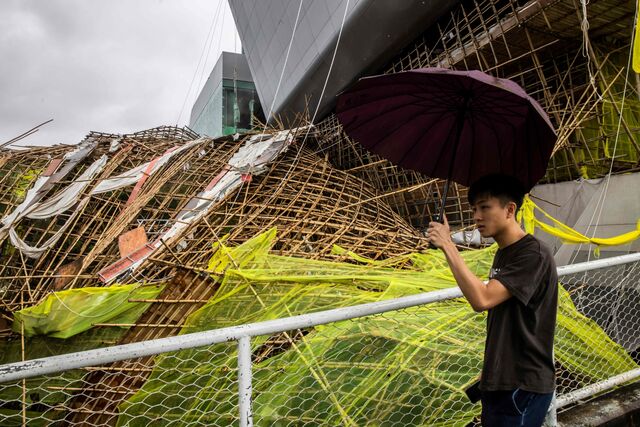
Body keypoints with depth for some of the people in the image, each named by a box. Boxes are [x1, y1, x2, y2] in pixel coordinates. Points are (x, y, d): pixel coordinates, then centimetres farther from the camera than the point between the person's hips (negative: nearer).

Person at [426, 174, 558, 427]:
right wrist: (490, 370, 16)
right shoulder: (502, 254, 8)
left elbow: (481, 299, -29)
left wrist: (447, 245, -26)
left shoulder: (534, 255, -19)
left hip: (523, 387, -8)